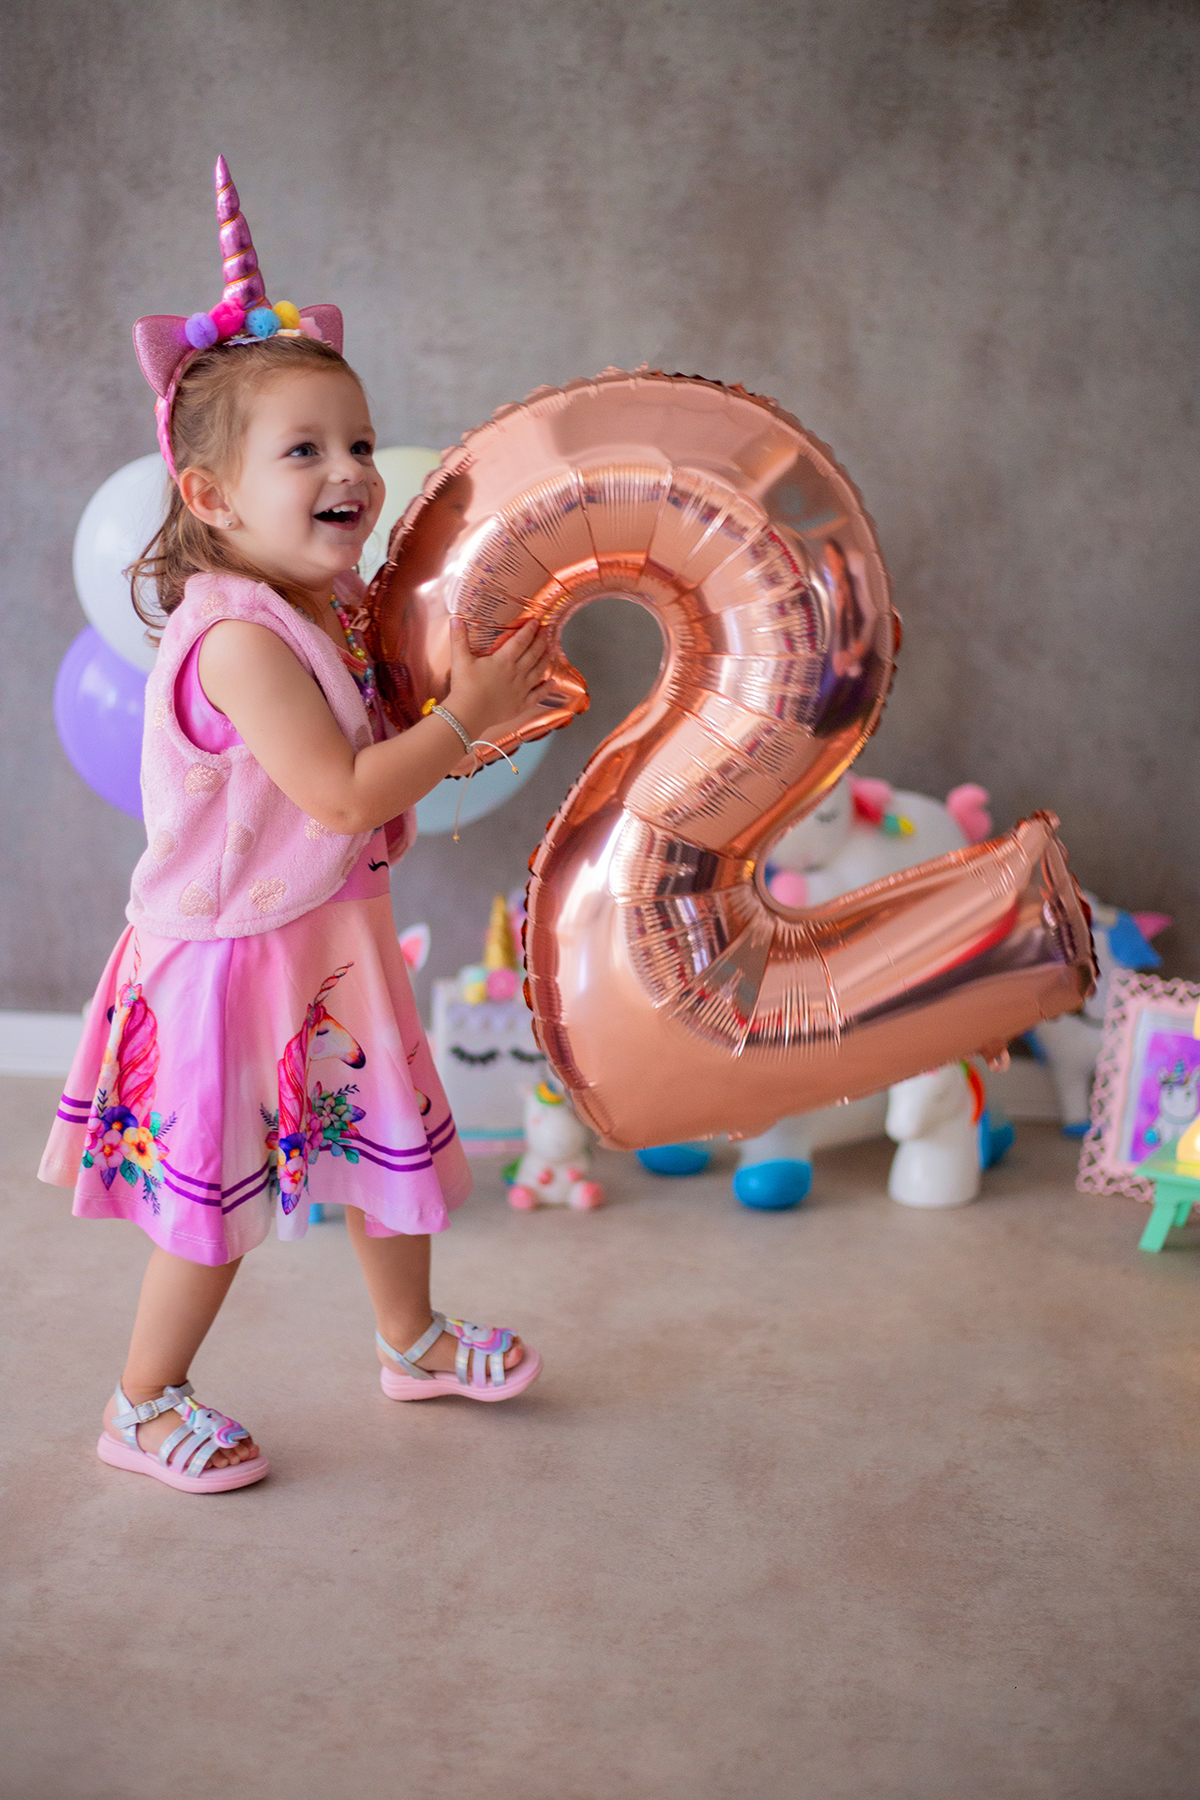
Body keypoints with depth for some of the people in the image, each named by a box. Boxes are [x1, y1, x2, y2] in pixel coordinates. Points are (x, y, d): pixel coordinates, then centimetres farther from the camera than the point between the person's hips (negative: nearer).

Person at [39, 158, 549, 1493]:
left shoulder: (334, 611, 3)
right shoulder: (239, 636, -26)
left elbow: (379, 744, 15)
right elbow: (342, 792, -29)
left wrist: (477, 680, 0)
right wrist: (464, 718, -21)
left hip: (334, 942, 9)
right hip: (232, 951, -9)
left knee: (390, 1140, 20)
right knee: (214, 1188, 4)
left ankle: (413, 1342, 43)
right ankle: (142, 1408, 25)